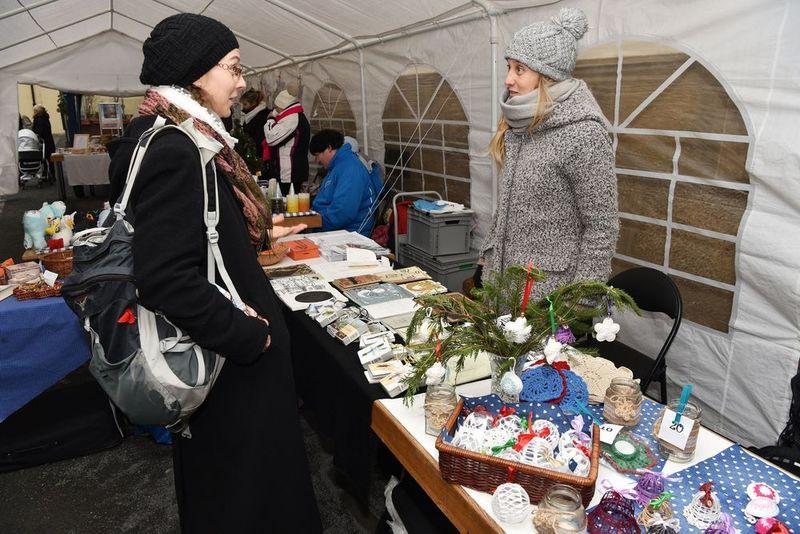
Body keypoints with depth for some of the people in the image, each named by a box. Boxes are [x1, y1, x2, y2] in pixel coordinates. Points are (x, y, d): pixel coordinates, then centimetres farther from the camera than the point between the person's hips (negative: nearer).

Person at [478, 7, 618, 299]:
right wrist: (488, 259, 14)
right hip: (504, 278, 7)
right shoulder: (521, 123, 5)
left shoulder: (583, 133, -17)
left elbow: (602, 228, -15)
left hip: (550, 292, -7)